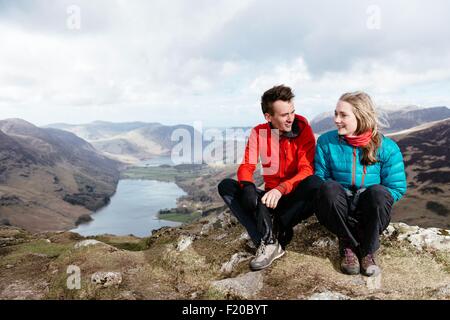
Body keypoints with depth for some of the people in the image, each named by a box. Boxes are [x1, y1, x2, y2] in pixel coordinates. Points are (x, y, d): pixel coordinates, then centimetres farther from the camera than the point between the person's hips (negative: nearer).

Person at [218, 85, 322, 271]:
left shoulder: (303, 129, -10)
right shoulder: (258, 133, -3)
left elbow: (306, 170, -17)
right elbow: (246, 167, -7)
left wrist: (281, 189, -34)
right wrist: (248, 187, -30)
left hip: (296, 198, -3)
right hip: (270, 198, 3)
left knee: (315, 184, -34)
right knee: (226, 186, -17)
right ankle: (268, 242, -31)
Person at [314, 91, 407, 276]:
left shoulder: (386, 147, -4)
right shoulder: (326, 142, -2)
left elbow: (397, 188, -3)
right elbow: (319, 179, -4)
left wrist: (376, 201, -18)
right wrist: (335, 198, -22)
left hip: (370, 214, 0)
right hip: (338, 212, 0)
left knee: (378, 192, -33)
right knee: (329, 188, -32)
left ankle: (369, 250, -9)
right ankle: (348, 244, -10)